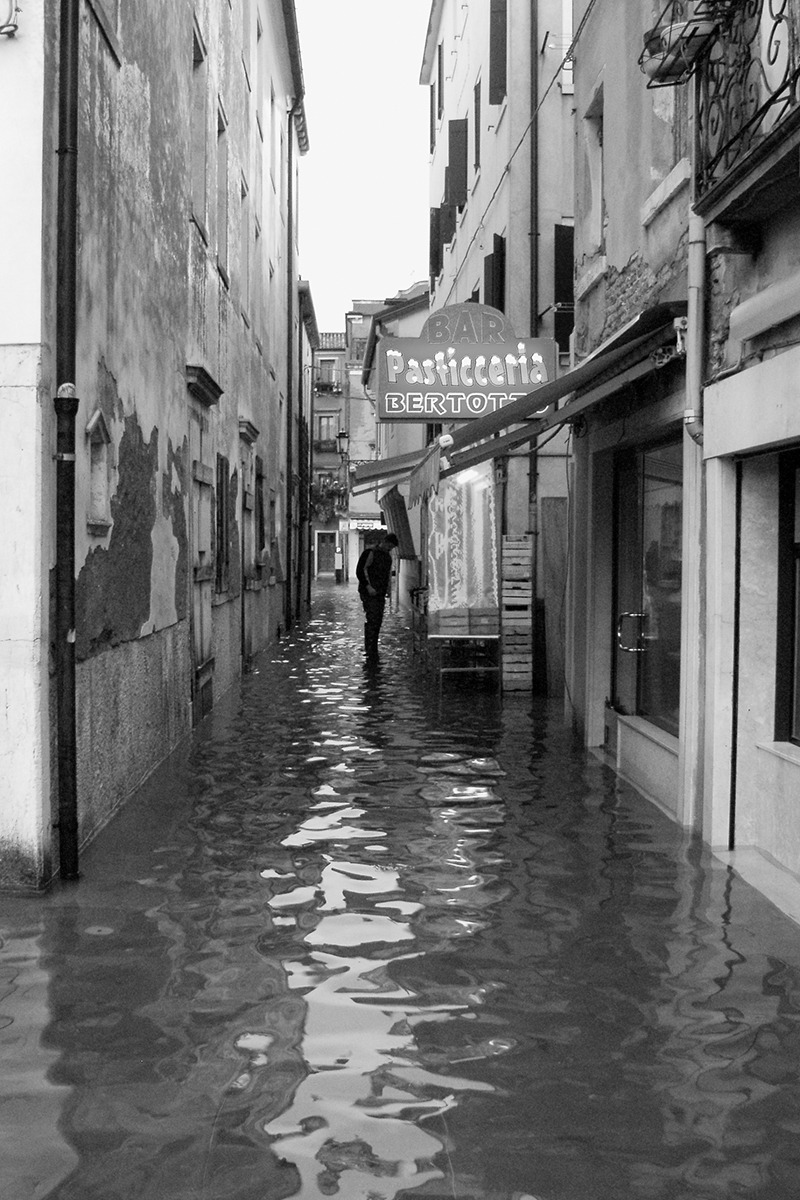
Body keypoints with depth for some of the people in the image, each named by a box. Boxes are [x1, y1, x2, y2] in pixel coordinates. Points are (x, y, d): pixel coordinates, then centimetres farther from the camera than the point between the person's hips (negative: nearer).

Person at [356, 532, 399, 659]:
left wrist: (388, 587, 14)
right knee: (371, 619, -15)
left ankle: (373, 649, 11)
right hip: (368, 592, -8)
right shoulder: (370, 552, -9)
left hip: (380, 593, 8)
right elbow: (360, 570, -13)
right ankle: (369, 649, -14)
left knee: (378, 621, 5)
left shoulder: (388, 556, 16)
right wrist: (368, 586, -18)